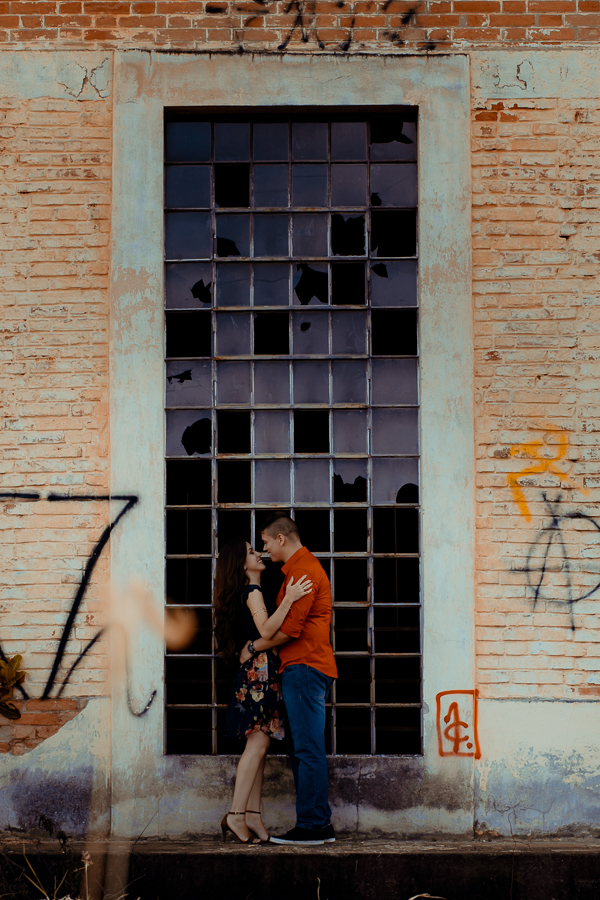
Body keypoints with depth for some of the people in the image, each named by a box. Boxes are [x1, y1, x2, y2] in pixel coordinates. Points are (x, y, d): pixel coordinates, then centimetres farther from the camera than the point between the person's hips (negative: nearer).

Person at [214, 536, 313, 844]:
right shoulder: (252, 591, -9)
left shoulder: (253, 592, 21)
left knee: (258, 746, 6)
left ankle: (252, 816, 4)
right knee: (257, 744, -13)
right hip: (259, 670, -10)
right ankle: (236, 815, -15)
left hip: (261, 673, 10)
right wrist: (288, 599, -27)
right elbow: (265, 630, -22)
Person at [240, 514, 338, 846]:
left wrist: (253, 647, -5)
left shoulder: (303, 571, -11)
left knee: (308, 750, -10)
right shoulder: (301, 567, 22)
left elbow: (290, 628, -17)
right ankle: (320, 826, 12)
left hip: (304, 667, -11)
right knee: (305, 750, 10)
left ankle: (311, 826, -9)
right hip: (304, 669, 11)